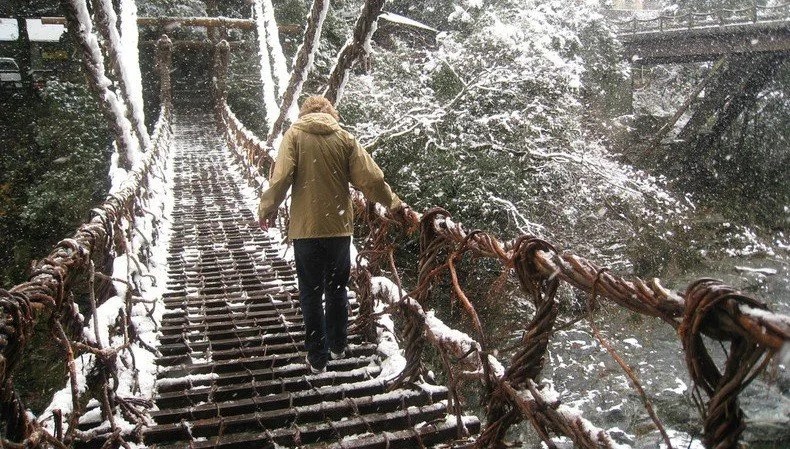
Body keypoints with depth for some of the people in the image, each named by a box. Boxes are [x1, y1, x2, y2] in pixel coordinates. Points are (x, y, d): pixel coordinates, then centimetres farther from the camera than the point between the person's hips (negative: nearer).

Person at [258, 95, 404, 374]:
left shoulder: (295, 135, -2)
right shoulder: (344, 137, 1)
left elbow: (281, 177, -13)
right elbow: (371, 179, -4)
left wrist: (267, 208, 1)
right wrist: (393, 203, 10)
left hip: (306, 228, -2)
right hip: (339, 227, 2)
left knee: (311, 294, 9)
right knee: (337, 289, 19)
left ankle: (317, 357, 13)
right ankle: (338, 346, 31)